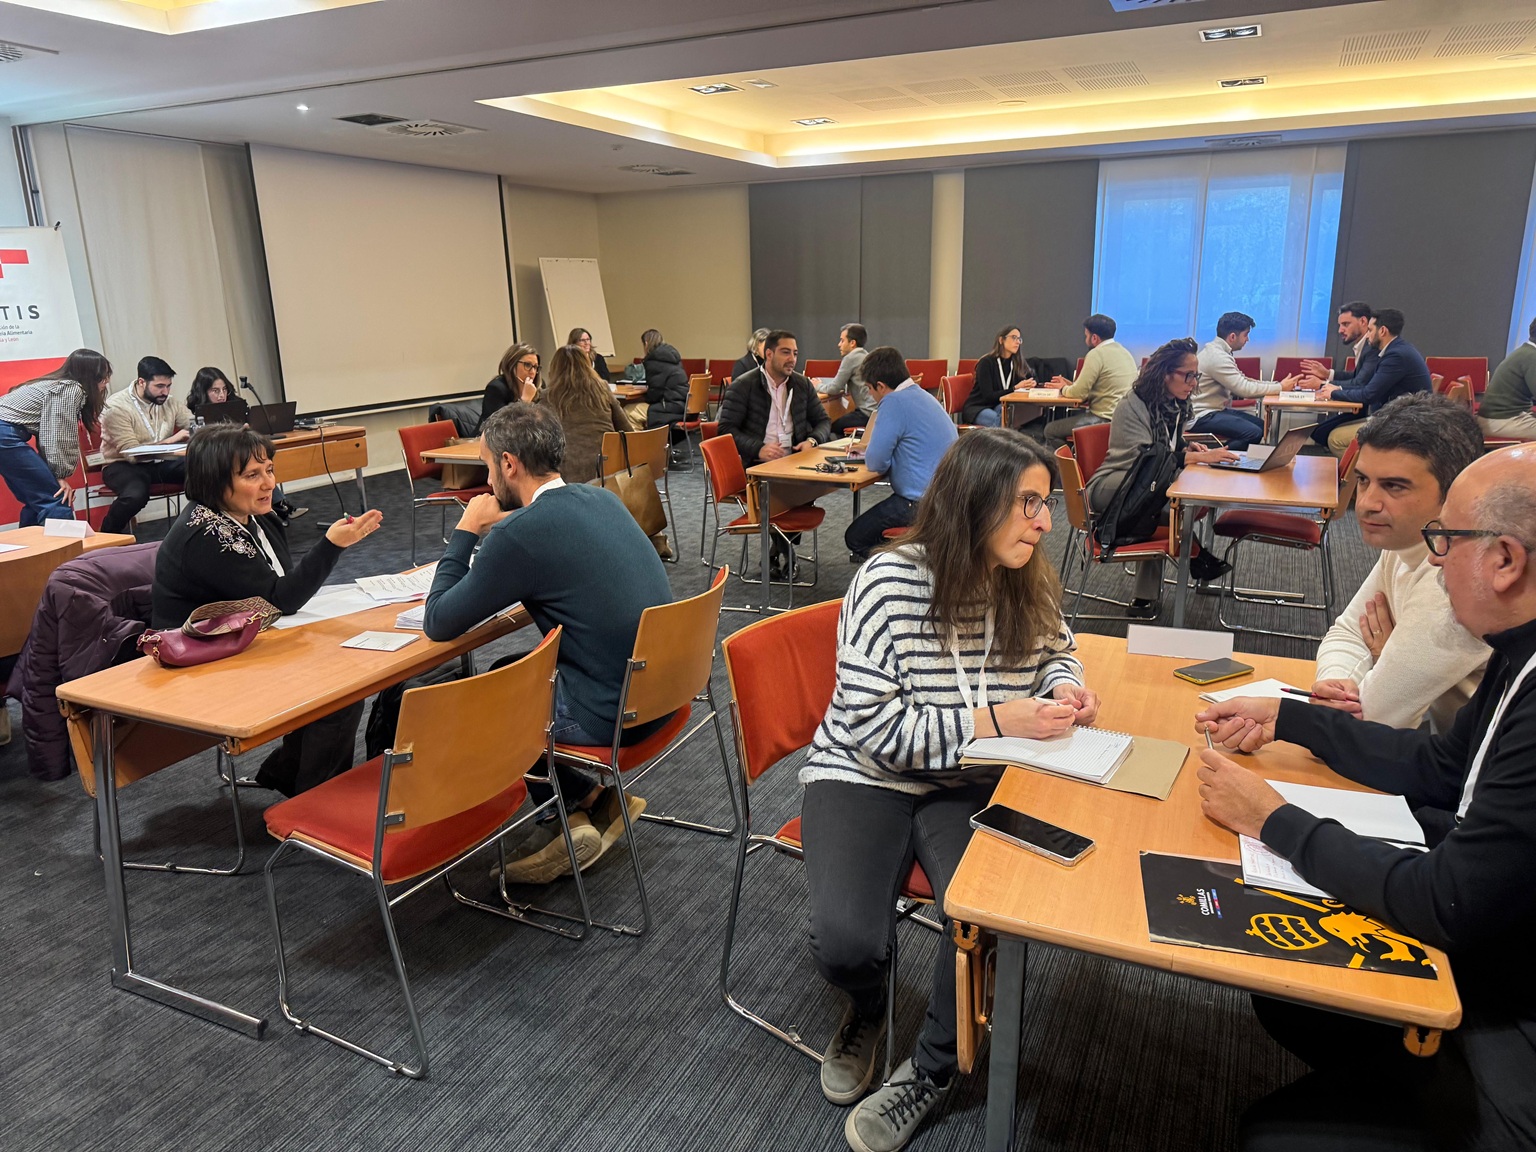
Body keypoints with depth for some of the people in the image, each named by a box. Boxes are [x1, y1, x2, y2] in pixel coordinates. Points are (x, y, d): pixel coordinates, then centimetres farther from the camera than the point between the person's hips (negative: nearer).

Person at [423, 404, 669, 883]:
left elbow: (438, 624, -8)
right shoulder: (600, 497, 5)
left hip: (610, 714, -8)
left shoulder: (520, 534, -19)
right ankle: (593, 798, 19)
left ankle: (585, 798, 14)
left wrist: (465, 532, 1)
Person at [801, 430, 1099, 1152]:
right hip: (865, 778, -4)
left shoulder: (1027, 583, -1)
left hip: (969, 787, 4)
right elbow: (871, 727, -20)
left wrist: (1066, 691, -4)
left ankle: (932, 1071, 10)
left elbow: (1055, 651, 21)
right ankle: (867, 1010, 18)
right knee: (846, 943, -25)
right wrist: (996, 720, -23)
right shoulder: (891, 582, -19)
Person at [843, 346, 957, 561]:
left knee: (855, 538, 6)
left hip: (921, 502, -10)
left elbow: (875, 463, -18)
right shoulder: (923, 396, 13)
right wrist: (868, 447, 22)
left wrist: (868, 452, 6)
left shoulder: (894, 402, -16)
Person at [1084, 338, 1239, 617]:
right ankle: (1193, 554, -19)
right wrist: (1200, 457, -34)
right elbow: (1145, 458, -30)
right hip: (1111, 487, -8)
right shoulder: (1132, 407, -18)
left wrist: (1191, 451, -8)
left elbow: (1171, 451, 16)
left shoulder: (1175, 406, 7)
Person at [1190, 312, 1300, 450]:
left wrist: (1278, 384, 6)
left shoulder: (1217, 351, 12)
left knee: (1260, 425, 10)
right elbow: (1244, 389, -19)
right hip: (1201, 417, -11)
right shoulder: (1217, 356, -19)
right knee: (1254, 433, -19)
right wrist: (1280, 387, -7)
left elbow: (1242, 382, 16)